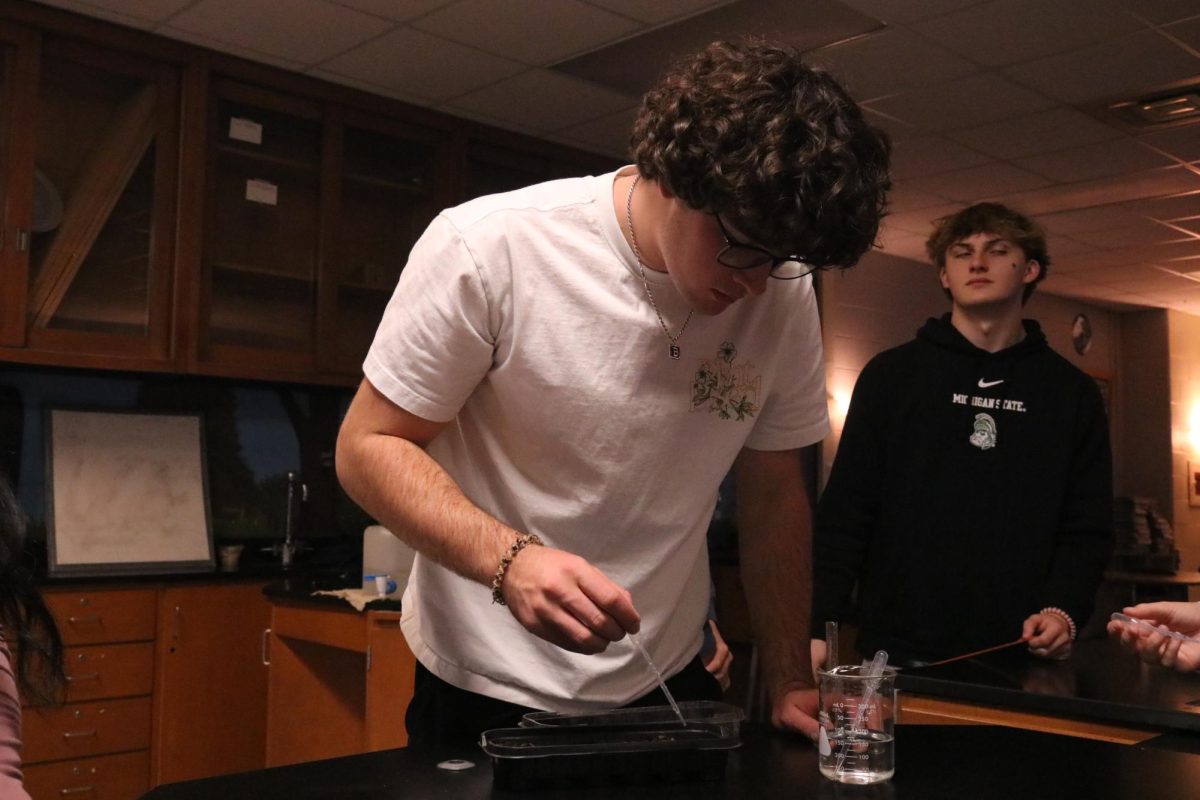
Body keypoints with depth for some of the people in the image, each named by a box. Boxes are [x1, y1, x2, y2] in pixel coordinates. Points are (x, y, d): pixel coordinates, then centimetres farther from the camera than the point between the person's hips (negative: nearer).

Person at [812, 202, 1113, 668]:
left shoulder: (1072, 393, 9)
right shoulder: (891, 375, 3)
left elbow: (1088, 528, 8)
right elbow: (845, 512, 0)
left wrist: (1063, 611, -10)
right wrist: (820, 628, -8)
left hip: (1018, 660, 2)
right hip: (899, 652, -1)